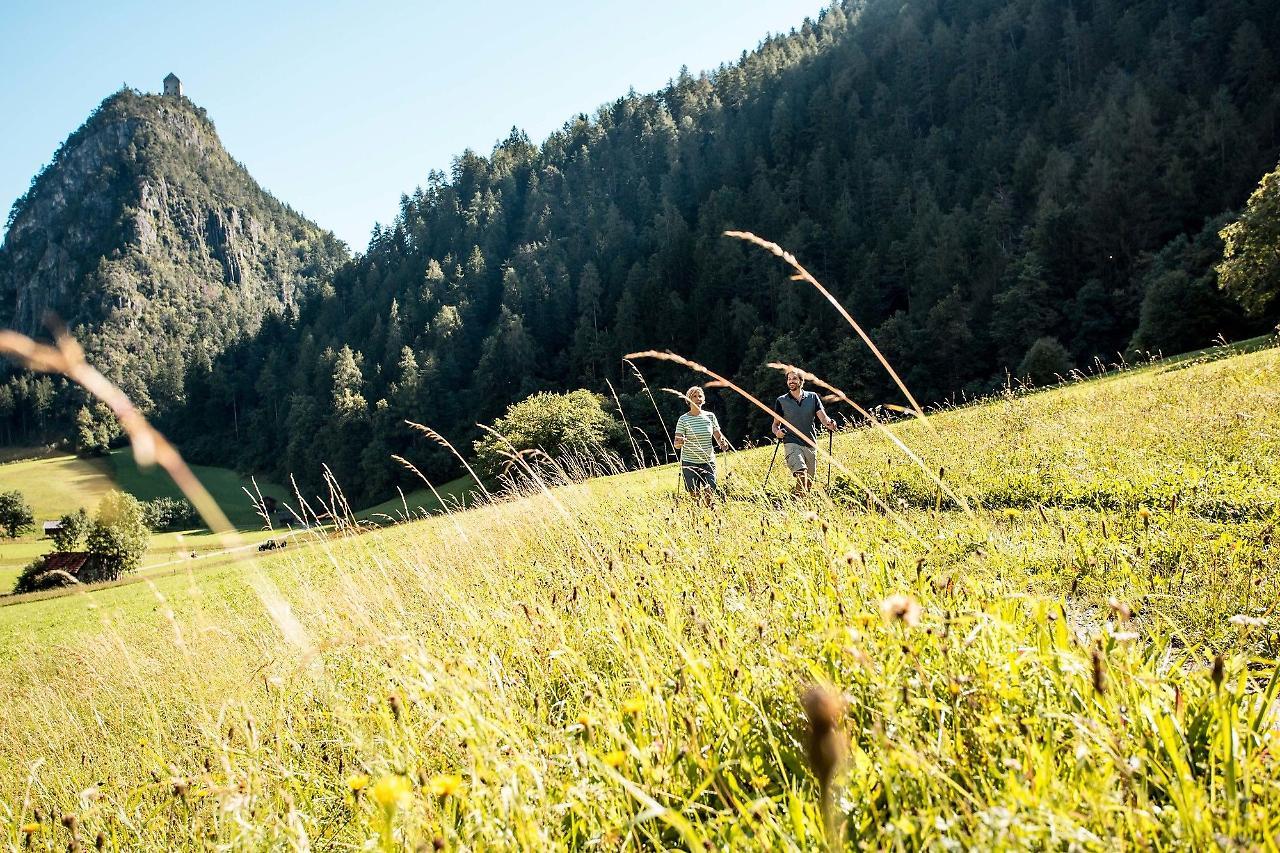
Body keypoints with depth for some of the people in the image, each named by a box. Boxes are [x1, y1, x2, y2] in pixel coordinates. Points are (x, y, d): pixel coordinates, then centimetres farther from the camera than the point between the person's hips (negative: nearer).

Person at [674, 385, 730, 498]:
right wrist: (679, 443, -28)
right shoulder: (683, 419, -4)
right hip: (690, 463, -2)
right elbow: (677, 444, -5)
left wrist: (722, 443, -11)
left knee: (710, 492, -6)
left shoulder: (710, 416, 5)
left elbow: (718, 436, 12)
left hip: (708, 462, 2)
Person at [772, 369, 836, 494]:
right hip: (792, 443, -3)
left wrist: (829, 423, -25)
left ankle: (794, 492, 34)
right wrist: (777, 432, -12)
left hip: (810, 444, 3)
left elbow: (822, 417, -2)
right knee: (801, 472, -28)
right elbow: (776, 424, 12)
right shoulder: (781, 401, 6)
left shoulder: (813, 397, 8)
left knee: (809, 482, 9)